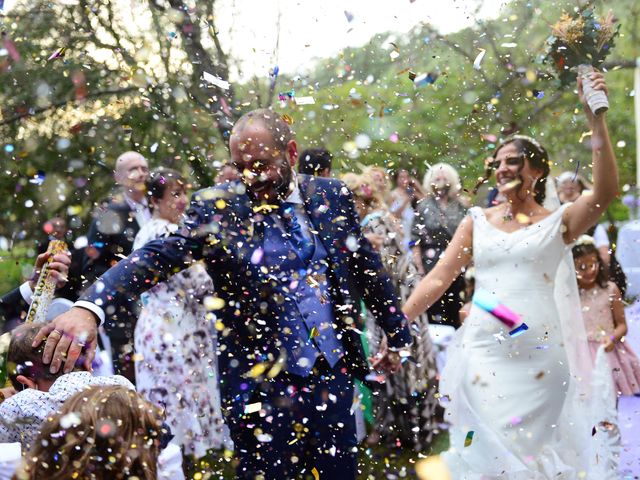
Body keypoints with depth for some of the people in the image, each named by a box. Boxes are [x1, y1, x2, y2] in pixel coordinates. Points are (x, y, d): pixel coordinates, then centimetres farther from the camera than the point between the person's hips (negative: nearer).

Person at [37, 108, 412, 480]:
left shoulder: (333, 196, 2)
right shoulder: (216, 207, -6)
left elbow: (369, 269, 13)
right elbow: (156, 257, -19)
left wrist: (397, 336, 20)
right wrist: (89, 307, -35)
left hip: (335, 374, 3)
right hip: (263, 382, -2)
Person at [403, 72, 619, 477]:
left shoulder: (558, 222, 5)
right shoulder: (478, 221, 11)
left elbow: (606, 192, -13)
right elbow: (438, 279, 8)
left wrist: (596, 119, -19)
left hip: (540, 355, -1)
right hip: (484, 353, 1)